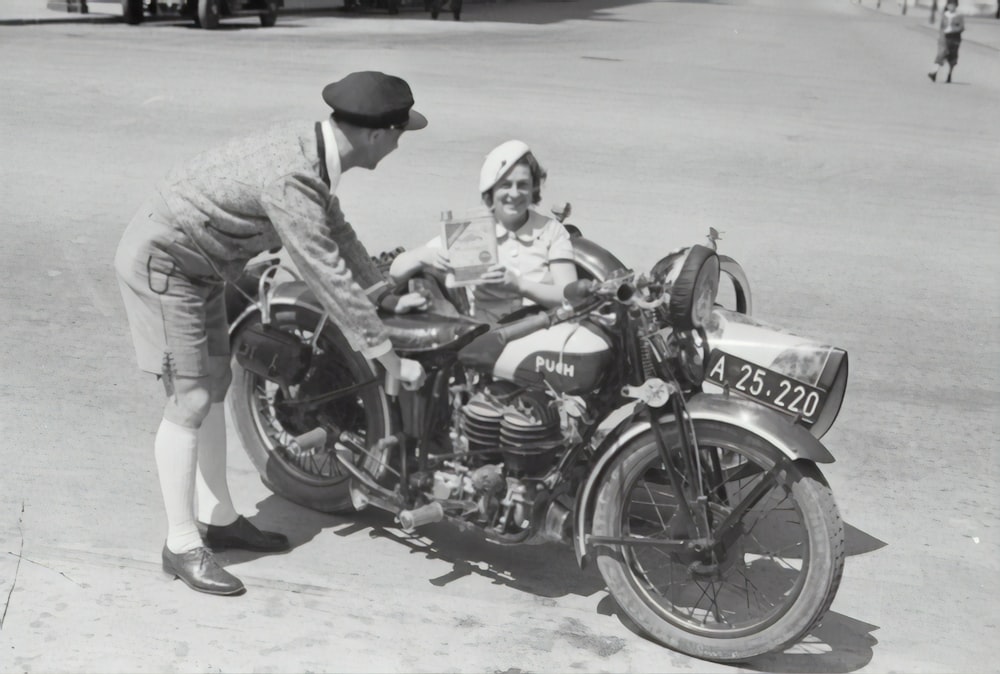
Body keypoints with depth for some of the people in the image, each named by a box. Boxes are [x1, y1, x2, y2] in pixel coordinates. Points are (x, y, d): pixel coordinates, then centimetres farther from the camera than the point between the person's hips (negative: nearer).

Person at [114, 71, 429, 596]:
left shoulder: (310, 148, -2)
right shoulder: (290, 179, -32)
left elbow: (335, 229, 13)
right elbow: (329, 278, -31)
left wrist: (386, 296, 12)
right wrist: (390, 361, -25)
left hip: (197, 262, 10)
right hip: (161, 261, -10)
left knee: (216, 386, 14)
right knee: (189, 402, -7)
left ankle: (216, 518, 26)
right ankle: (182, 545, 5)